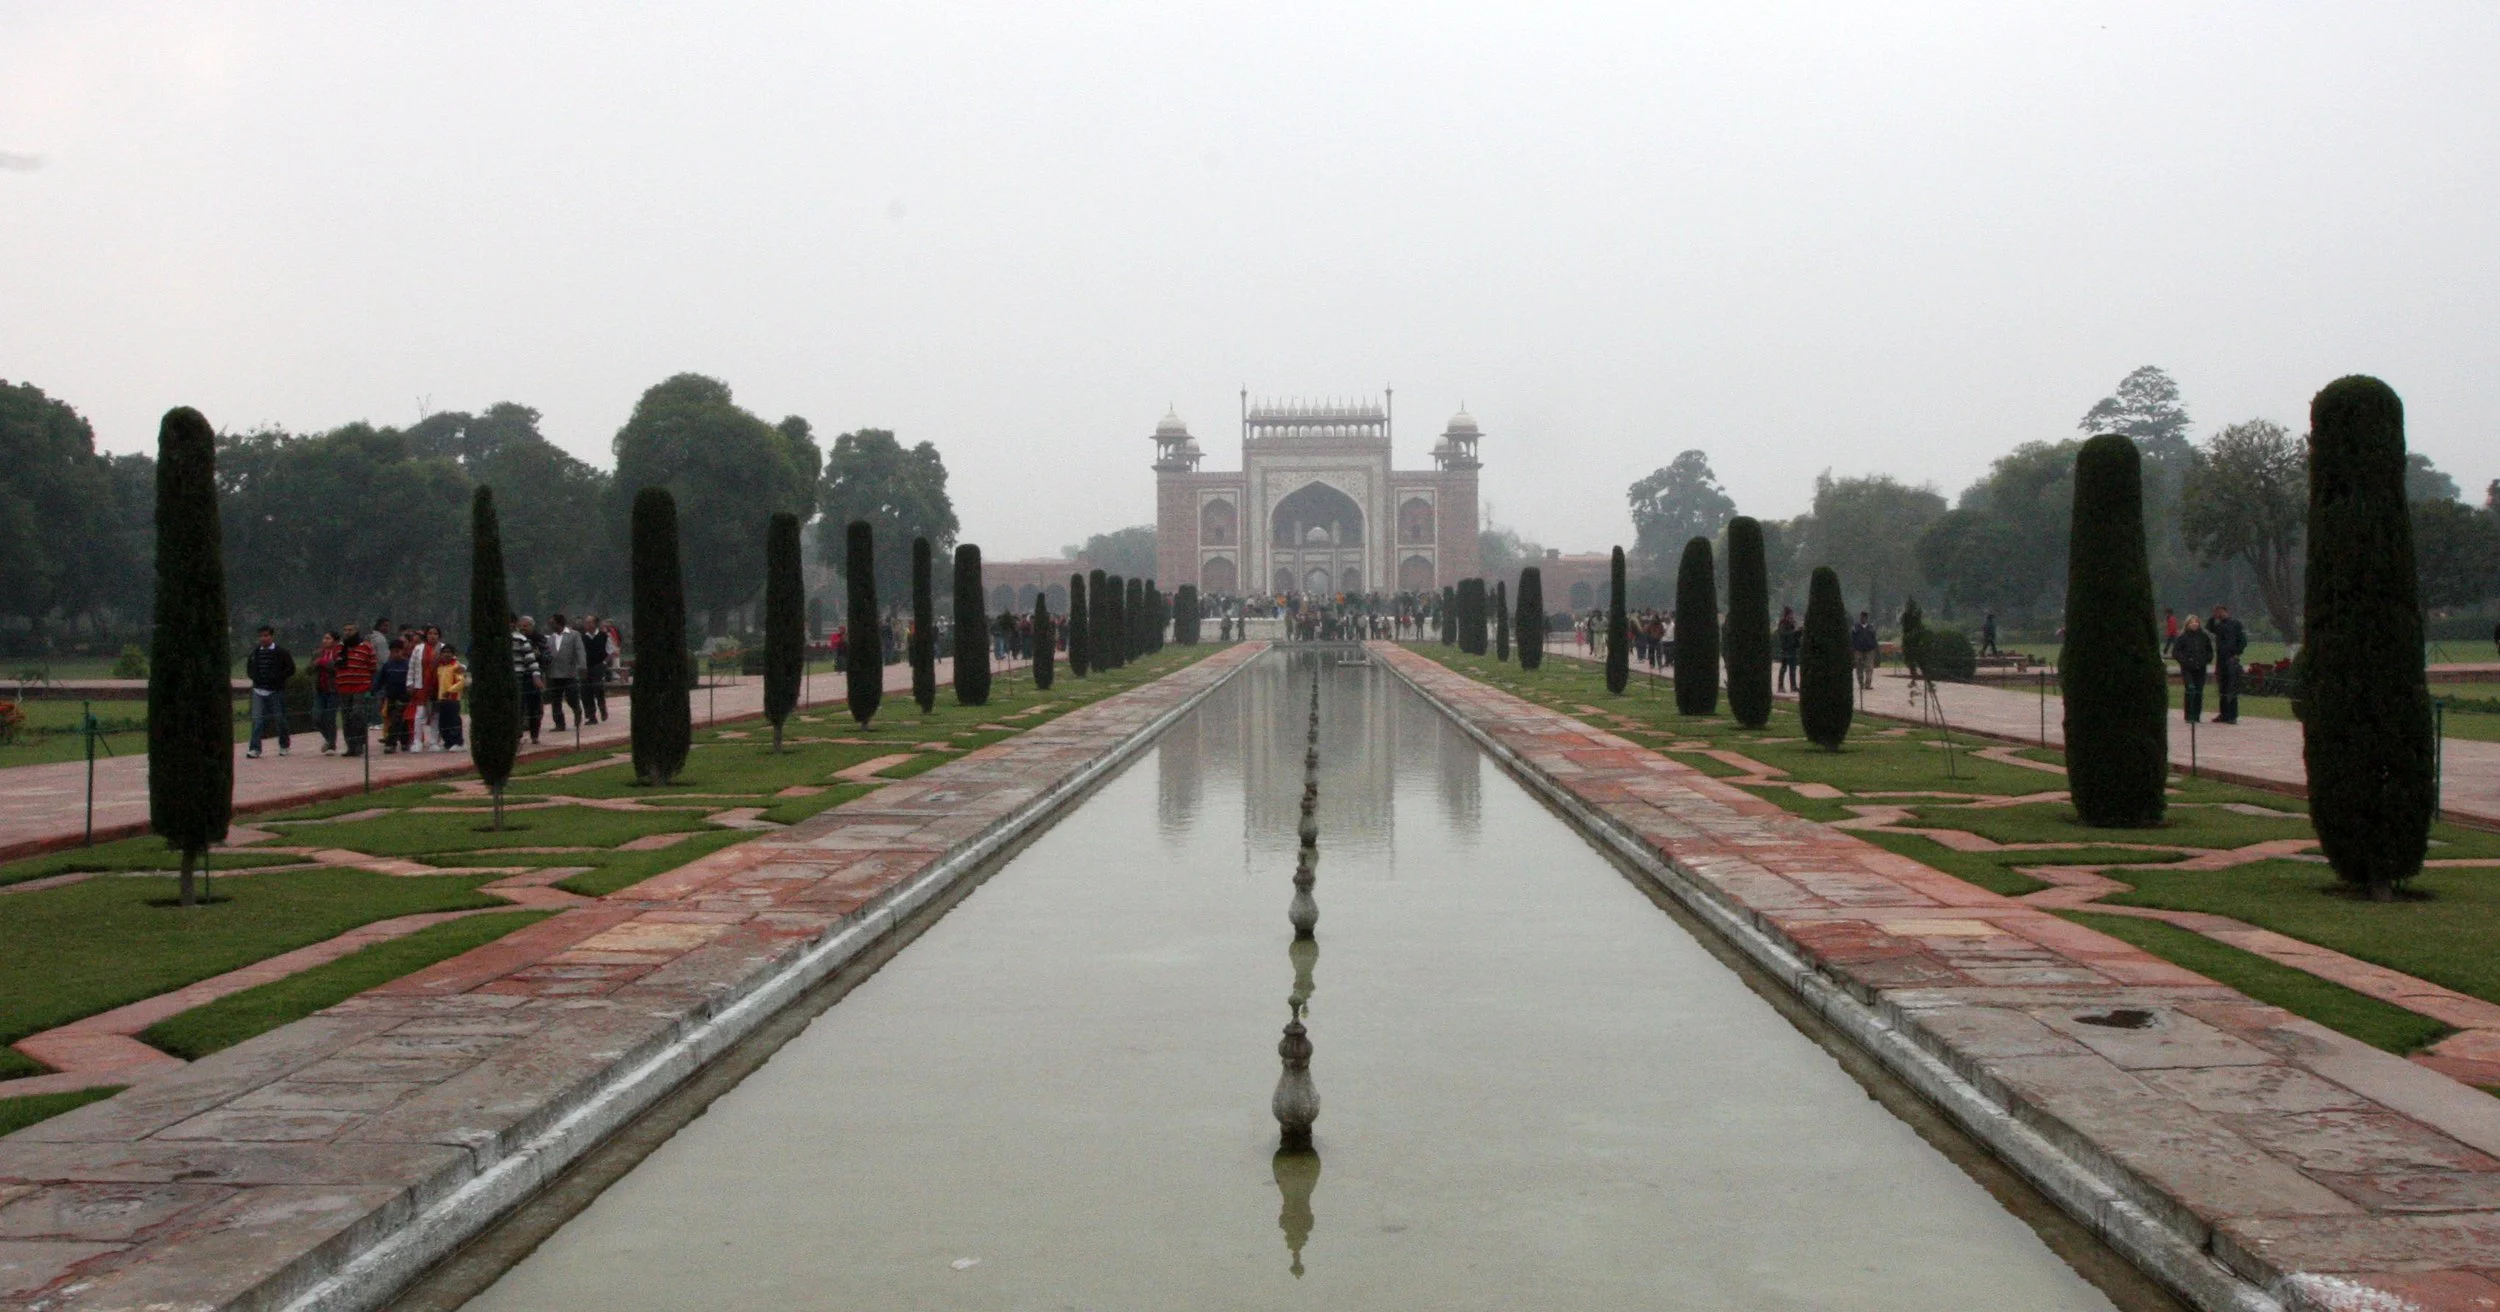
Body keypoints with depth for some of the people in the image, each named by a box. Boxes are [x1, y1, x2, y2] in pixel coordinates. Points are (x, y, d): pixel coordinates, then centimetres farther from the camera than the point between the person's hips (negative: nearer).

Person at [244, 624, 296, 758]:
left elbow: (291, 669, -4)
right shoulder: (255, 652, 8)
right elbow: (249, 667, 22)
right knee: (257, 719, -8)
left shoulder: (281, 652, -4)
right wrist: (253, 676, 2)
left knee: (279, 718, 7)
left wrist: (277, 677, -15)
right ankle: (255, 748, -12)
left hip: (276, 691, -3)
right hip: (259, 691, 3)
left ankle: (283, 746, 25)